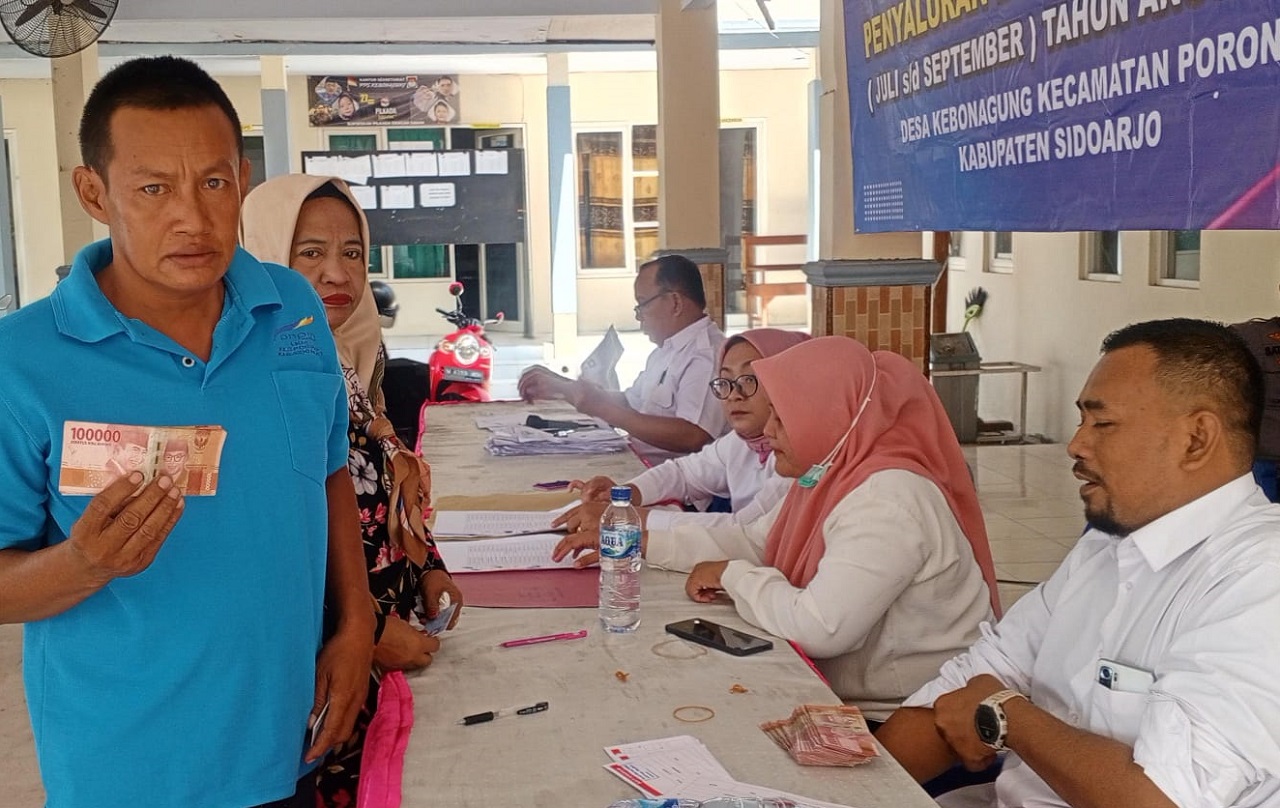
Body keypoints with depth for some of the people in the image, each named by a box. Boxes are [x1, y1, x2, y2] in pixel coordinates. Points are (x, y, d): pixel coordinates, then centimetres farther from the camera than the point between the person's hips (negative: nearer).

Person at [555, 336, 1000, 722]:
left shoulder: (888, 499, -26)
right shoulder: (832, 475, 4)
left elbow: (820, 628, -34)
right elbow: (752, 541, 14)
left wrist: (732, 576, -17)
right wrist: (637, 541, 8)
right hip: (846, 697, 8)